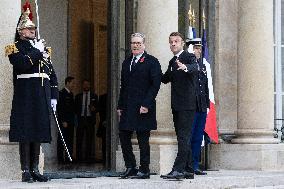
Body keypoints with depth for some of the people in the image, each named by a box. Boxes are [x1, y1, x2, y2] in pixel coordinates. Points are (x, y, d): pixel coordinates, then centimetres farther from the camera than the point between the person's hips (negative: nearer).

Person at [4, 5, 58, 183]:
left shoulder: (42, 47, 20)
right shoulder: (15, 48, 2)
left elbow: (52, 73, 18)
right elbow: (22, 64, -19)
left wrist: (54, 96, 11)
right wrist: (36, 52, -10)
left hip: (42, 97, 6)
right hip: (25, 96, -6)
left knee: (39, 133, 7)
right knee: (25, 133, -6)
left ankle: (35, 169, 12)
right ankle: (26, 171, -4)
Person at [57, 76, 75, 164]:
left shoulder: (71, 94, 18)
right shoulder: (61, 93, -8)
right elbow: (59, 108, -13)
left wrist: (73, 120, 13)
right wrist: (63, 121, -17)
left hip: (70, 122, 8)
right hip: (64, 122, -8)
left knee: (70, 142, 8)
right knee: (61, 142, -5)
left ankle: (68, 159, 11)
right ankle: (60, 159, -3)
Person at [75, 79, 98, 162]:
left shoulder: (94, 96, 12)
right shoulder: (78, 96, 13)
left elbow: (97, 108, 11)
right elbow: (76, 108, 12)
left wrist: (94, 109, -10)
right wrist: (77, 117, -2)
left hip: (90, 120, 0)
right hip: (81, 119, 0)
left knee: (89, 139, -1)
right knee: (79, 139, -4)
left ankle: (88, 157, 4)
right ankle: (79, 157, -1)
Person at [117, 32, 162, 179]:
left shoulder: (152, 62, -3)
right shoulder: (126, 62, 17)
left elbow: (155, 84, -10)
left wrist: (146, 105, -17)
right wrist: (120, 106, 11)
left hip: (143, 107, -6)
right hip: (127, 107, 6)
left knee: (143, 139, -2)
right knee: (123, 136, 4)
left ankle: (144, 171, 5)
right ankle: (130, 168, 15)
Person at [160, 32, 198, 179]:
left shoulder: (189, 57, -6)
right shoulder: (172, 62, 19)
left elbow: (195, 68, -28)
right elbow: (165, 79, 25)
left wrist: (185, 67, -48)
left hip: (187, 104, -9)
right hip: (176, 105, 9)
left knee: (183, 137, -12)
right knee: (183, 138, 11)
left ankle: (178, 169, -18)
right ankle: (188, 170, 16)